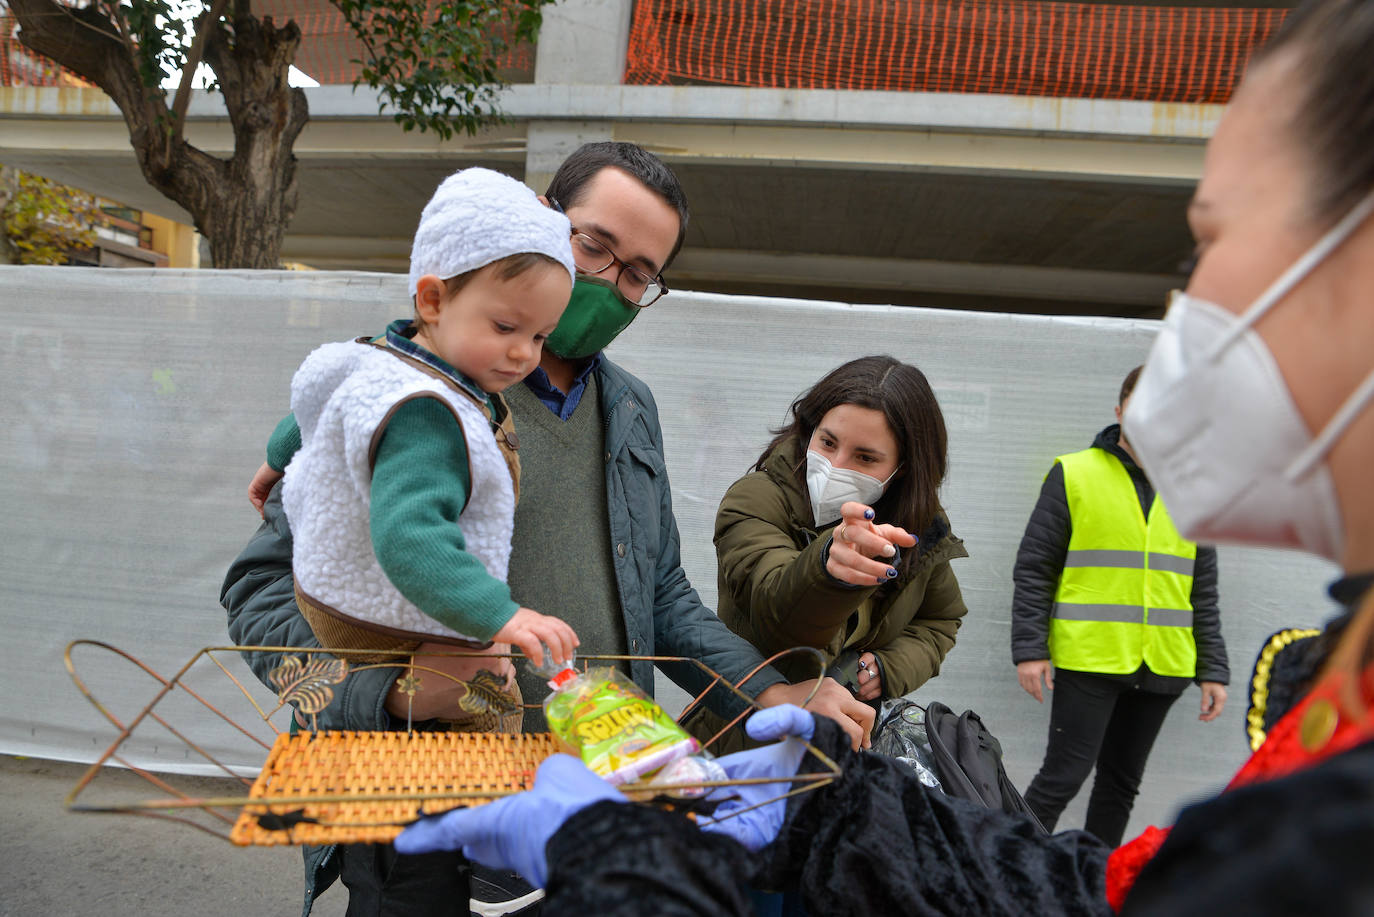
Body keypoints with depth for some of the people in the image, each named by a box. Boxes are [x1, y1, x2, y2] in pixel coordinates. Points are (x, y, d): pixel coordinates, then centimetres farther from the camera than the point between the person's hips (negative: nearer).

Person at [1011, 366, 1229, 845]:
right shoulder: (1073, 475, -3)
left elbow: (1203, 590, 14)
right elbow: (1033, 569, -4)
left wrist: (1213, 670, 9)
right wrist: (1029, 649, -10)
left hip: (1162, 665, 5)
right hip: (1089, 660, -4)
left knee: (1122, 781, 14)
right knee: (1064, 776, -3)